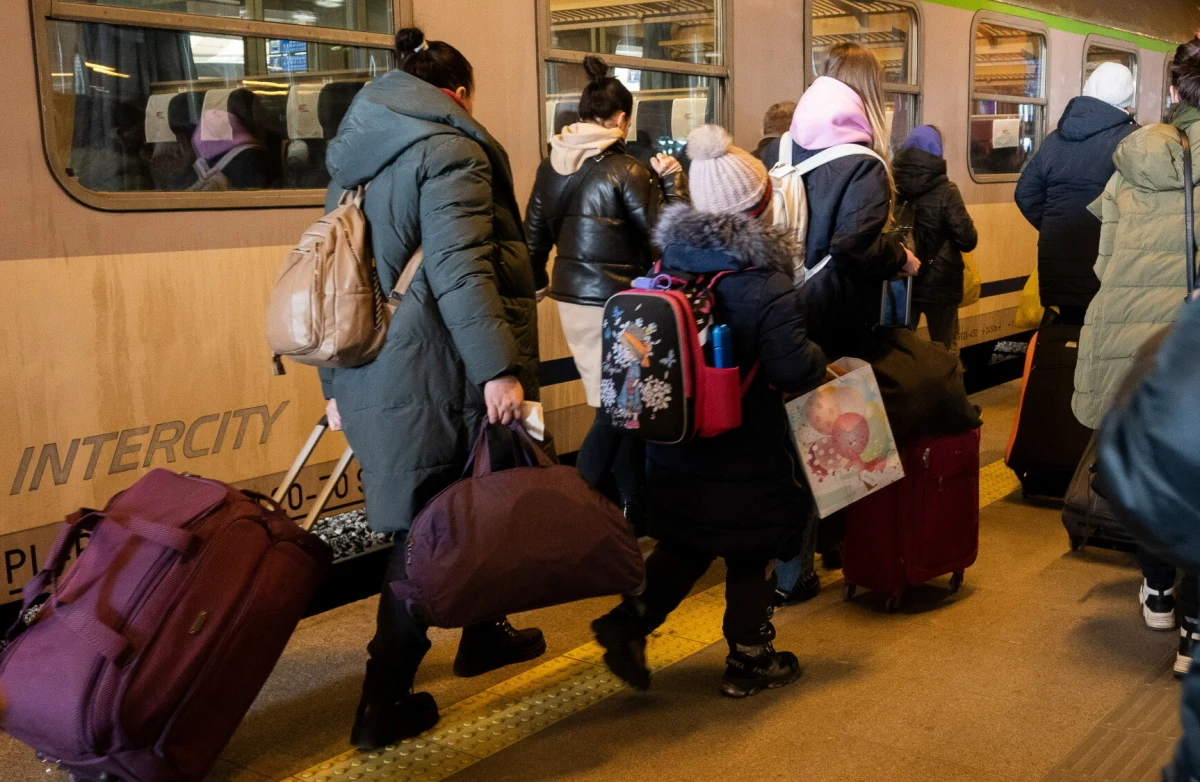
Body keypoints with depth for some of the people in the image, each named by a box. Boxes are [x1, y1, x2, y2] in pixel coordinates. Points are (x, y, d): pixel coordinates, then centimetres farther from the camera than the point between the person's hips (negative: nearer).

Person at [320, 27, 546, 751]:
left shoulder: (357, 158, 17)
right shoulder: (448, 151, -8)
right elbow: (459, 269, -21)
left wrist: (338, 383, 22)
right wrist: (499, 367, -25)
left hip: (370, 372, 8)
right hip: (429, 375, -8)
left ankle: (483, 634, 37)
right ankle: (384, 705, 4)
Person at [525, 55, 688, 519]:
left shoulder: (551, 167, 6)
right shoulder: (626, 170, -14)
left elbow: (534, 237, 11)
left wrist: (537, 283, 24)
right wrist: (673, 182, 1)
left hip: (570, 297, 7)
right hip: (615, 301, -7)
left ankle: (628, 506, 23)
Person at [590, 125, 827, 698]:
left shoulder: (671, 264, -1)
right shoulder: (765, 286, -20)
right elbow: (793, 370, -25)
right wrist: (822, 363, -4)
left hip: (675, 446, 6)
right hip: (744, 457, -5)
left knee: (687, 542, 22)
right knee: (751, 554, 13)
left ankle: (630, 620, 9)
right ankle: (749, 662, 26)